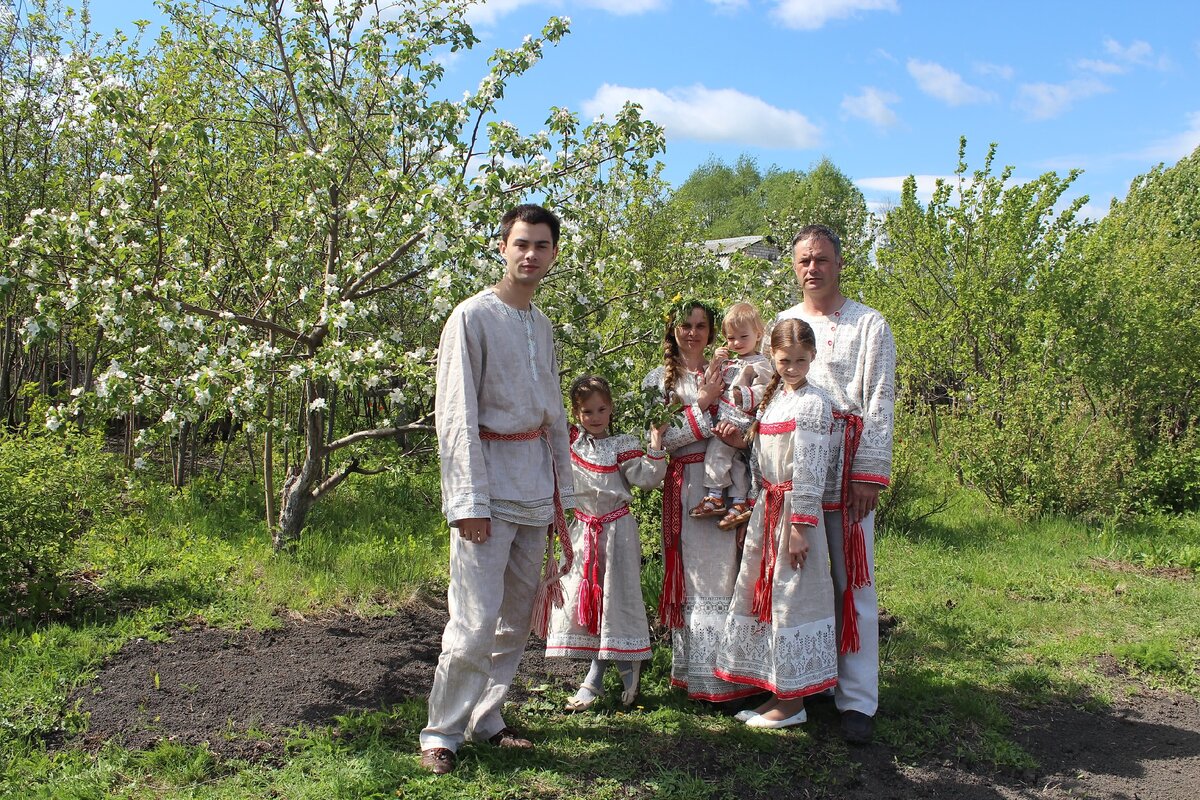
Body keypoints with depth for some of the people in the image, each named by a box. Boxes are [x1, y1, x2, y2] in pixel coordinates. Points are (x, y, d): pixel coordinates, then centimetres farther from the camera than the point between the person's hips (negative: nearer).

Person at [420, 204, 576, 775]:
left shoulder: (543, 326, 14)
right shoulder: (473, 317, -6)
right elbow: (456, 416, -11)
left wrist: (560, 497, 14)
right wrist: (469, 502, -16)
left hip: (536, 491, 7)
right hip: (489, 489, -7)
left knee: (517, 618, 11)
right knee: (476, 620, -8)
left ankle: (484, 719, 24)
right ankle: (441, 732, 8)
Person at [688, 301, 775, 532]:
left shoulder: (760, 363, -6)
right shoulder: (729, 361, 20)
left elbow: (764, 391, -16)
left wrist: (745, 395, -32)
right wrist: (715, 363, 7)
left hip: (741, 421, -9)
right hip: (724, 418, 9)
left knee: (717, 446, -17)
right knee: (734, 458, 9)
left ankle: (715, 497, -12)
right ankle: (738, 503, 12)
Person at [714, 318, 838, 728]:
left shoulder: (813, 403, -11)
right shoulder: (770, 399, 13)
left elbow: (810, 469, -16)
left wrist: (800, 526, -19)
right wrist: (756, 507, 13)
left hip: (795, 509, -8)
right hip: (766, 509, 8)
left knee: (791, 598, -2)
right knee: (760, 595, 11)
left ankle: (793, 702, 9)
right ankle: (777, 693, 23)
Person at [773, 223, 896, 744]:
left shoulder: (870, 325, 5)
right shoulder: (781, 324, 16)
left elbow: (879, 404, -1)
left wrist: (870, 474, -10)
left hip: (845, 470, -3)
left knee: (852, 582, -3)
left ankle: (857, 699, 2)